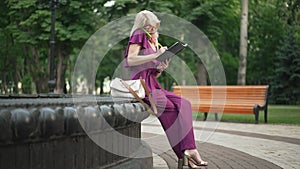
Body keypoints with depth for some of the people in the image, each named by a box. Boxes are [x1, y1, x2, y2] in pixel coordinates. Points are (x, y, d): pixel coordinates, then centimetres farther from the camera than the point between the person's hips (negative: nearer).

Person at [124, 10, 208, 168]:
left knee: (183, 104, -12)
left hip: (152, 84, 8)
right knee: (169, 107, -24)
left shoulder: (154, 42, 25)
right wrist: (155, 55, -17)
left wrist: (162, 68, 2)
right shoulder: (138, 36, 1)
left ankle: (188, 150, -19)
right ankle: (184, 152, -18)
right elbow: (130, 60, -17)